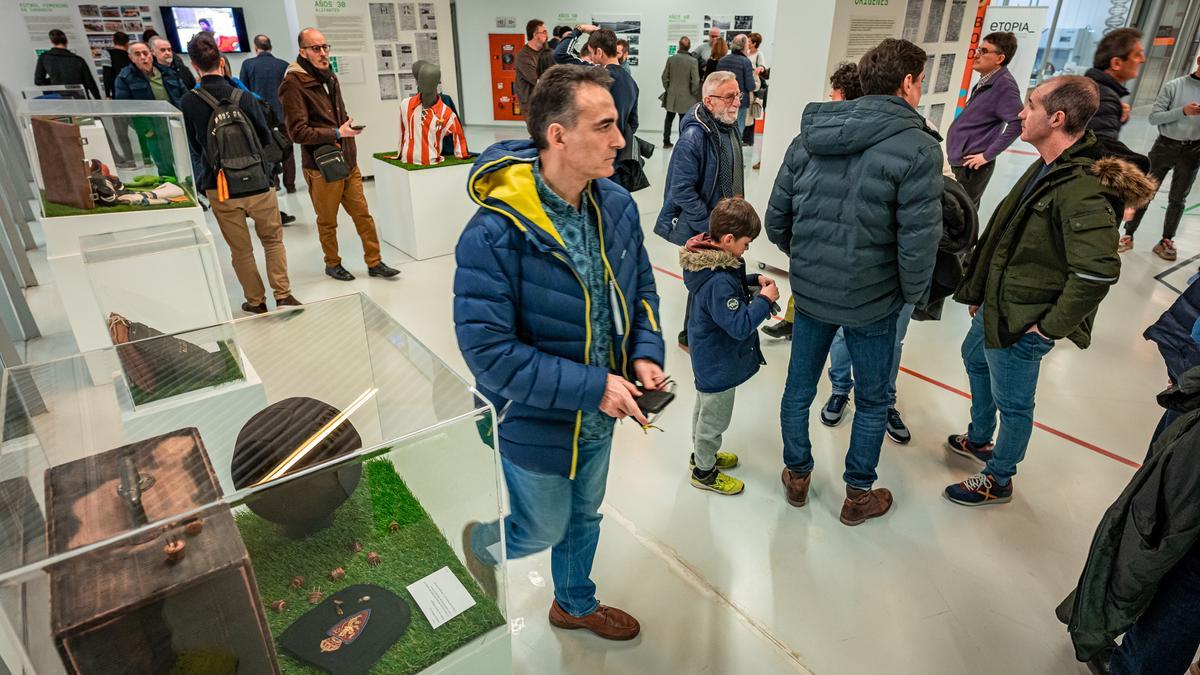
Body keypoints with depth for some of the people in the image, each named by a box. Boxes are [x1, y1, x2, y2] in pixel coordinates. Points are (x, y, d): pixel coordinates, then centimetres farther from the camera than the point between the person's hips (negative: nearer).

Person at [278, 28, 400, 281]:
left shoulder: (330, 77, 12)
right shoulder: (293, 84, -13)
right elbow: (297, 132, -17)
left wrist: (348, 125, 7)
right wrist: (337, 133, -18)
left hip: (348, 162, 6)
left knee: (363, 214, 7)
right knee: (327, 221, 10)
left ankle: (375, 263, 17)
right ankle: (332, 264, 28)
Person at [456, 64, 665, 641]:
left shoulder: (617, 205, -8)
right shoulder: (495, 233, -29)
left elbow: (640, 286, 5)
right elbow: (488, 350, -29)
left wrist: (645, 353, -12)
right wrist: (592, 386, -28)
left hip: (598, 418, 6)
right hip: (536, 422, -6)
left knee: (584, 517, 27)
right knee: (544, 530, 18)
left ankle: (575, 604, 57)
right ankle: (481, 543, 54)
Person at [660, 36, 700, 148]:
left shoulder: (671, 59, -4)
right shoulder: (693, 61, -13)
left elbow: (665, 77, 1)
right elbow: (695, 81, -13)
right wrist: (693, 93, 2)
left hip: (671, 95, 3)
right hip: (686, 96, -3)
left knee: (669, 118, 17)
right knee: (683, 120, 7)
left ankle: (666, 141, 22)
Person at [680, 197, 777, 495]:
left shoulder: (709, 257, -6)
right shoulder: (719, 282, -35)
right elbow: (740, 325, -32)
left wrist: (754, 280, -2)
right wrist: (765, 299, -22)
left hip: (707, 356, 10)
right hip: (718, 364, -10)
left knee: (704, 408, 28)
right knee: (715, 418, 12)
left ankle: (702, 454, 51)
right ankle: (704, 472, 33)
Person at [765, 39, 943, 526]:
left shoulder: (810, 135, 0)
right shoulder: (917, 147, -15)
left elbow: (776, 219, 2)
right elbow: (917, 241, -18)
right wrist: (914, 294, 0)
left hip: (808, 290, 4)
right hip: (870, 300, -4)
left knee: (799, 387, 18)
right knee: (872, 400, 16)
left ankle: (797, 476, 36)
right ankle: (858, 496, 32)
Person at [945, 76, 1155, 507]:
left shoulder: (1083, 191, -28)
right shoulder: (1047, 167, 3)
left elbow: (1098, 272, -35)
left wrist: (1052, 325, -23)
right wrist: (979, 290, 14)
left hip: (1020, 323, -10)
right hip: (995, 305, 10)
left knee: (1012, 404, 9)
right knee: (974, 359, 29)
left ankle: (998, 480, 32)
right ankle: (980, 439, 52)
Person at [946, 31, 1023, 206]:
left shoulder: (1004, 84, -17)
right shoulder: (986, 80, 12)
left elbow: (1018, 121, -25)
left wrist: (988, 155, -21)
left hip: (971, 166, -9)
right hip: (959, 161, 10)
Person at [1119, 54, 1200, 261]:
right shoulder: (1174, 86, -6)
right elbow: (1154, 117, -10)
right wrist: (1183, 111, -22)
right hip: (1165, 146, -3)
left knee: (1178, 199, 10)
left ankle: (1166, 241, 19)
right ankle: (1128, 236, 11)